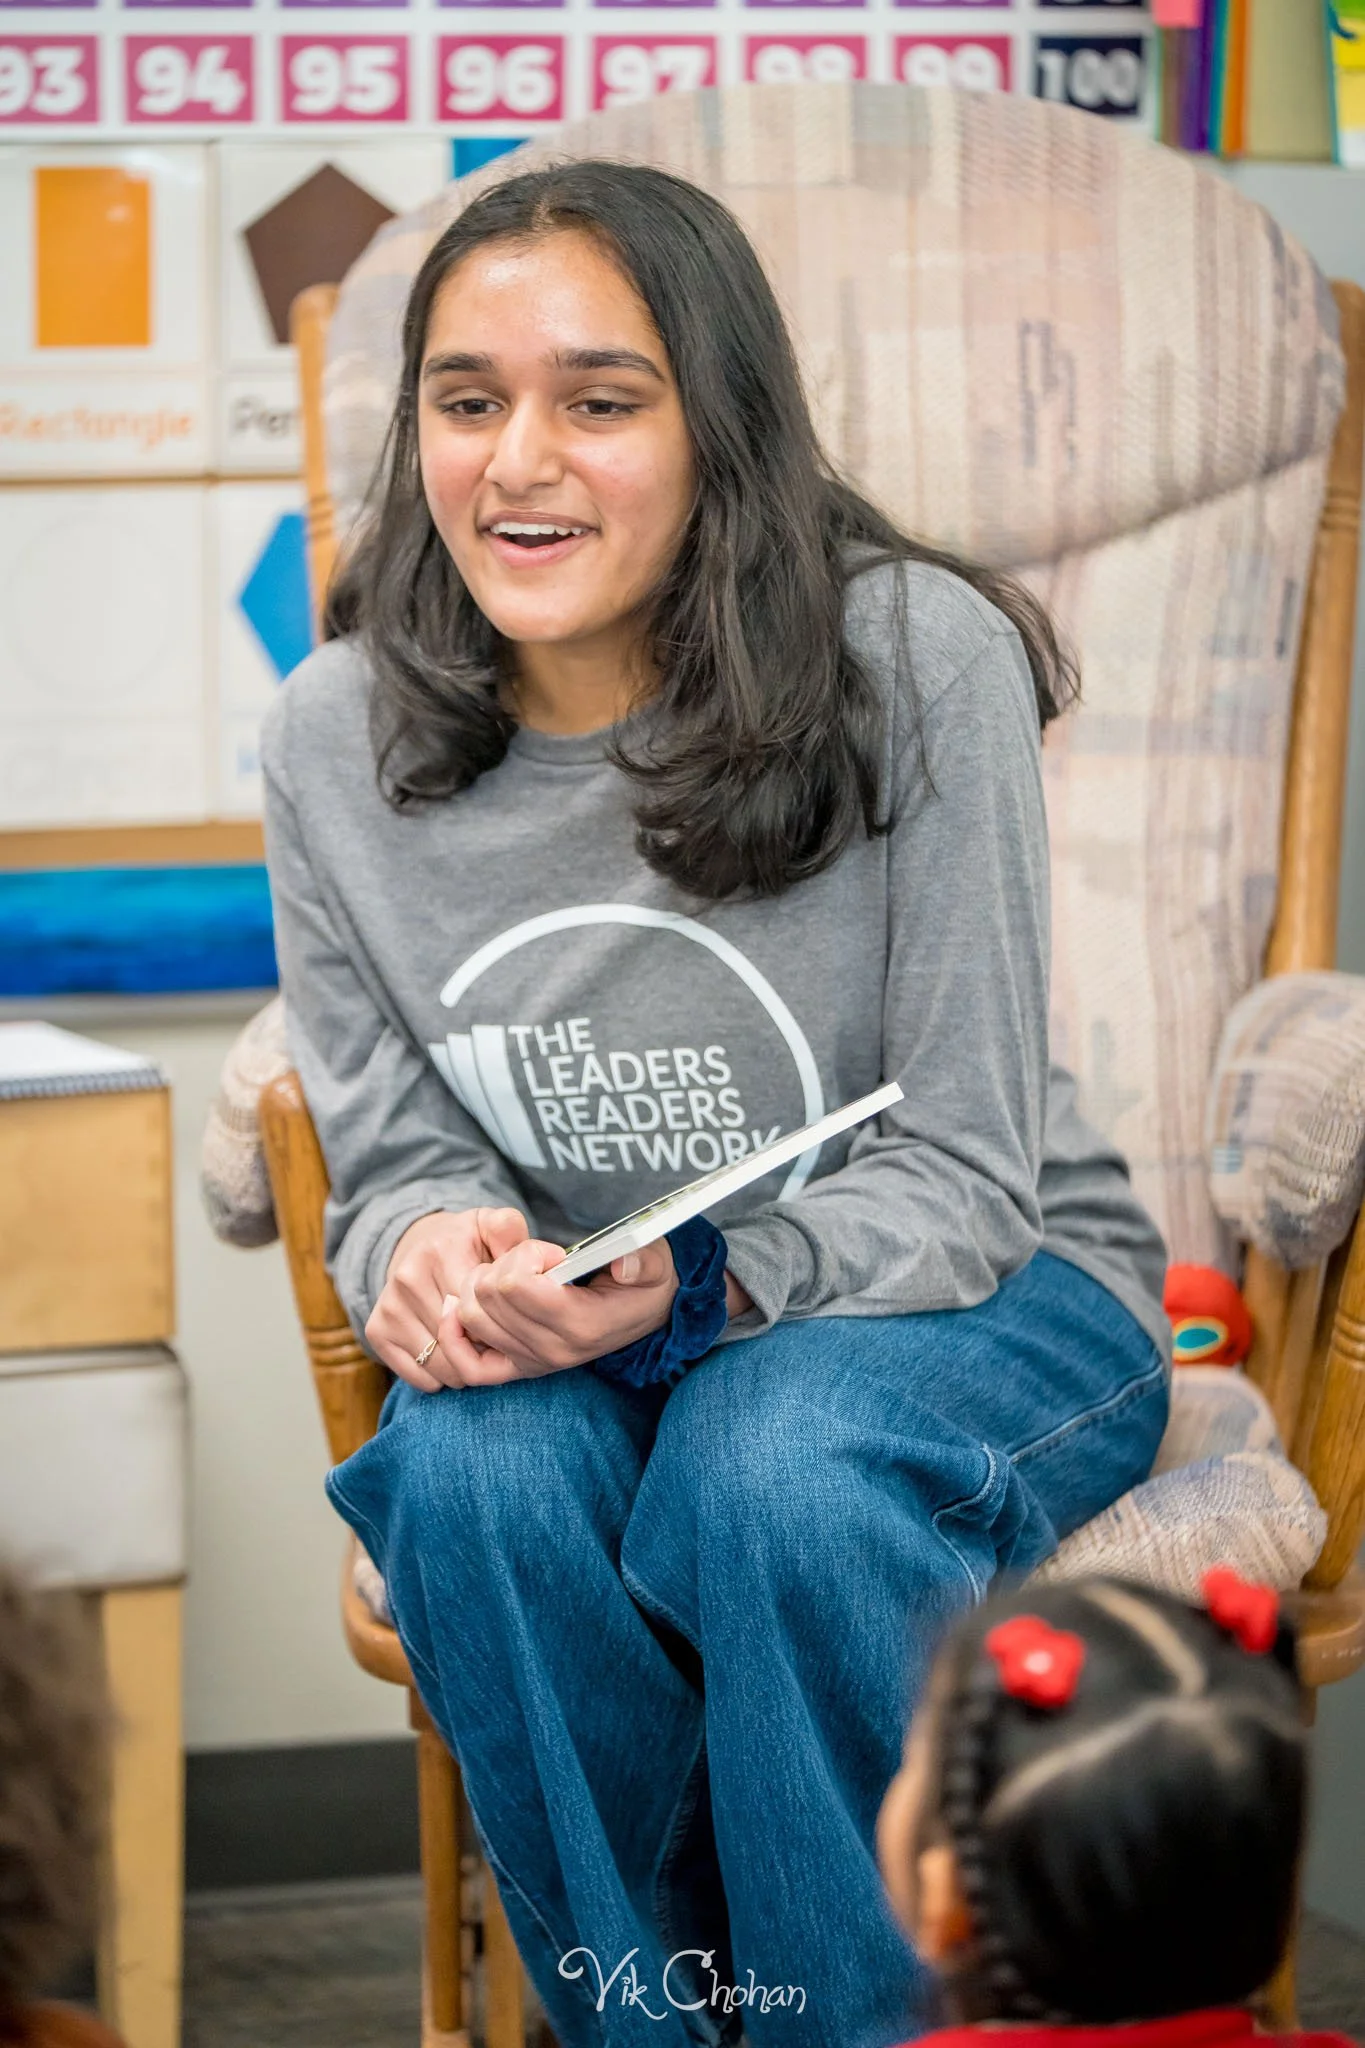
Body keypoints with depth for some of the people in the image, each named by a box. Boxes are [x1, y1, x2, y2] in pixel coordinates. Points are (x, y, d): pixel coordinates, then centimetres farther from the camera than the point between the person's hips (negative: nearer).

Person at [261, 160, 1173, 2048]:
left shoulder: (917, 657, -18)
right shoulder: (336, 737, -6)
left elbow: (962, 1178, -15)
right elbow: (394, 1153, 2)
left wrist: (702, 1286, -33)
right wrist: (430, 1245, -23)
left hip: (977, 1298, -3)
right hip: (573, 1336, 3)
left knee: (777, 1470, -36)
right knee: (475, 1471, -31)